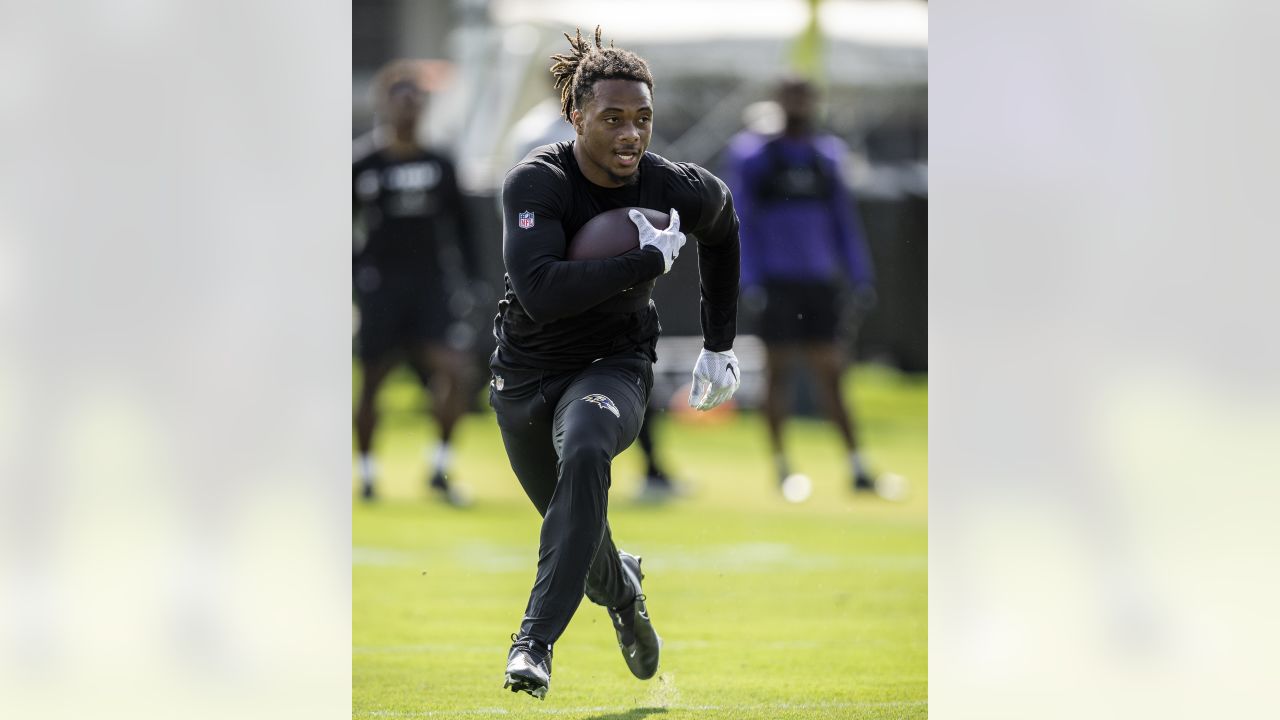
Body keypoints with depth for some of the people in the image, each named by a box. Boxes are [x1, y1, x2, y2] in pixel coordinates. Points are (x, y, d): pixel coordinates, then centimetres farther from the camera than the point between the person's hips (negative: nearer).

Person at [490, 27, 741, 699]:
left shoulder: (672, 188, -14)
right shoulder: (536, 182, -22)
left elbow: (722, 227, 12)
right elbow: (540, 290, -37)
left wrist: (719, 345, 16)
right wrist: (650, 260, -34)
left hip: (613, 366, -1)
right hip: (526, 371, 1)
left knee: (584, 453, -34)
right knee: (573, 521, 16)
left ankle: (536, 638, -33)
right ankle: (620, 588, 55)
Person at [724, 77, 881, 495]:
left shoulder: (825, 158, 13)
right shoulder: (754, 158, 1)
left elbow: (843, 221, 17)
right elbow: (742, 222, -1)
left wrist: (860, 277, 10)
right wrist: (750, 280, -10)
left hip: (820, 283, 3)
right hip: (776, 283, -3)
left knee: (828, 373, 1)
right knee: (778, 369, 0)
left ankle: (856, 464, -2)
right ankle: (781, 465, 6)